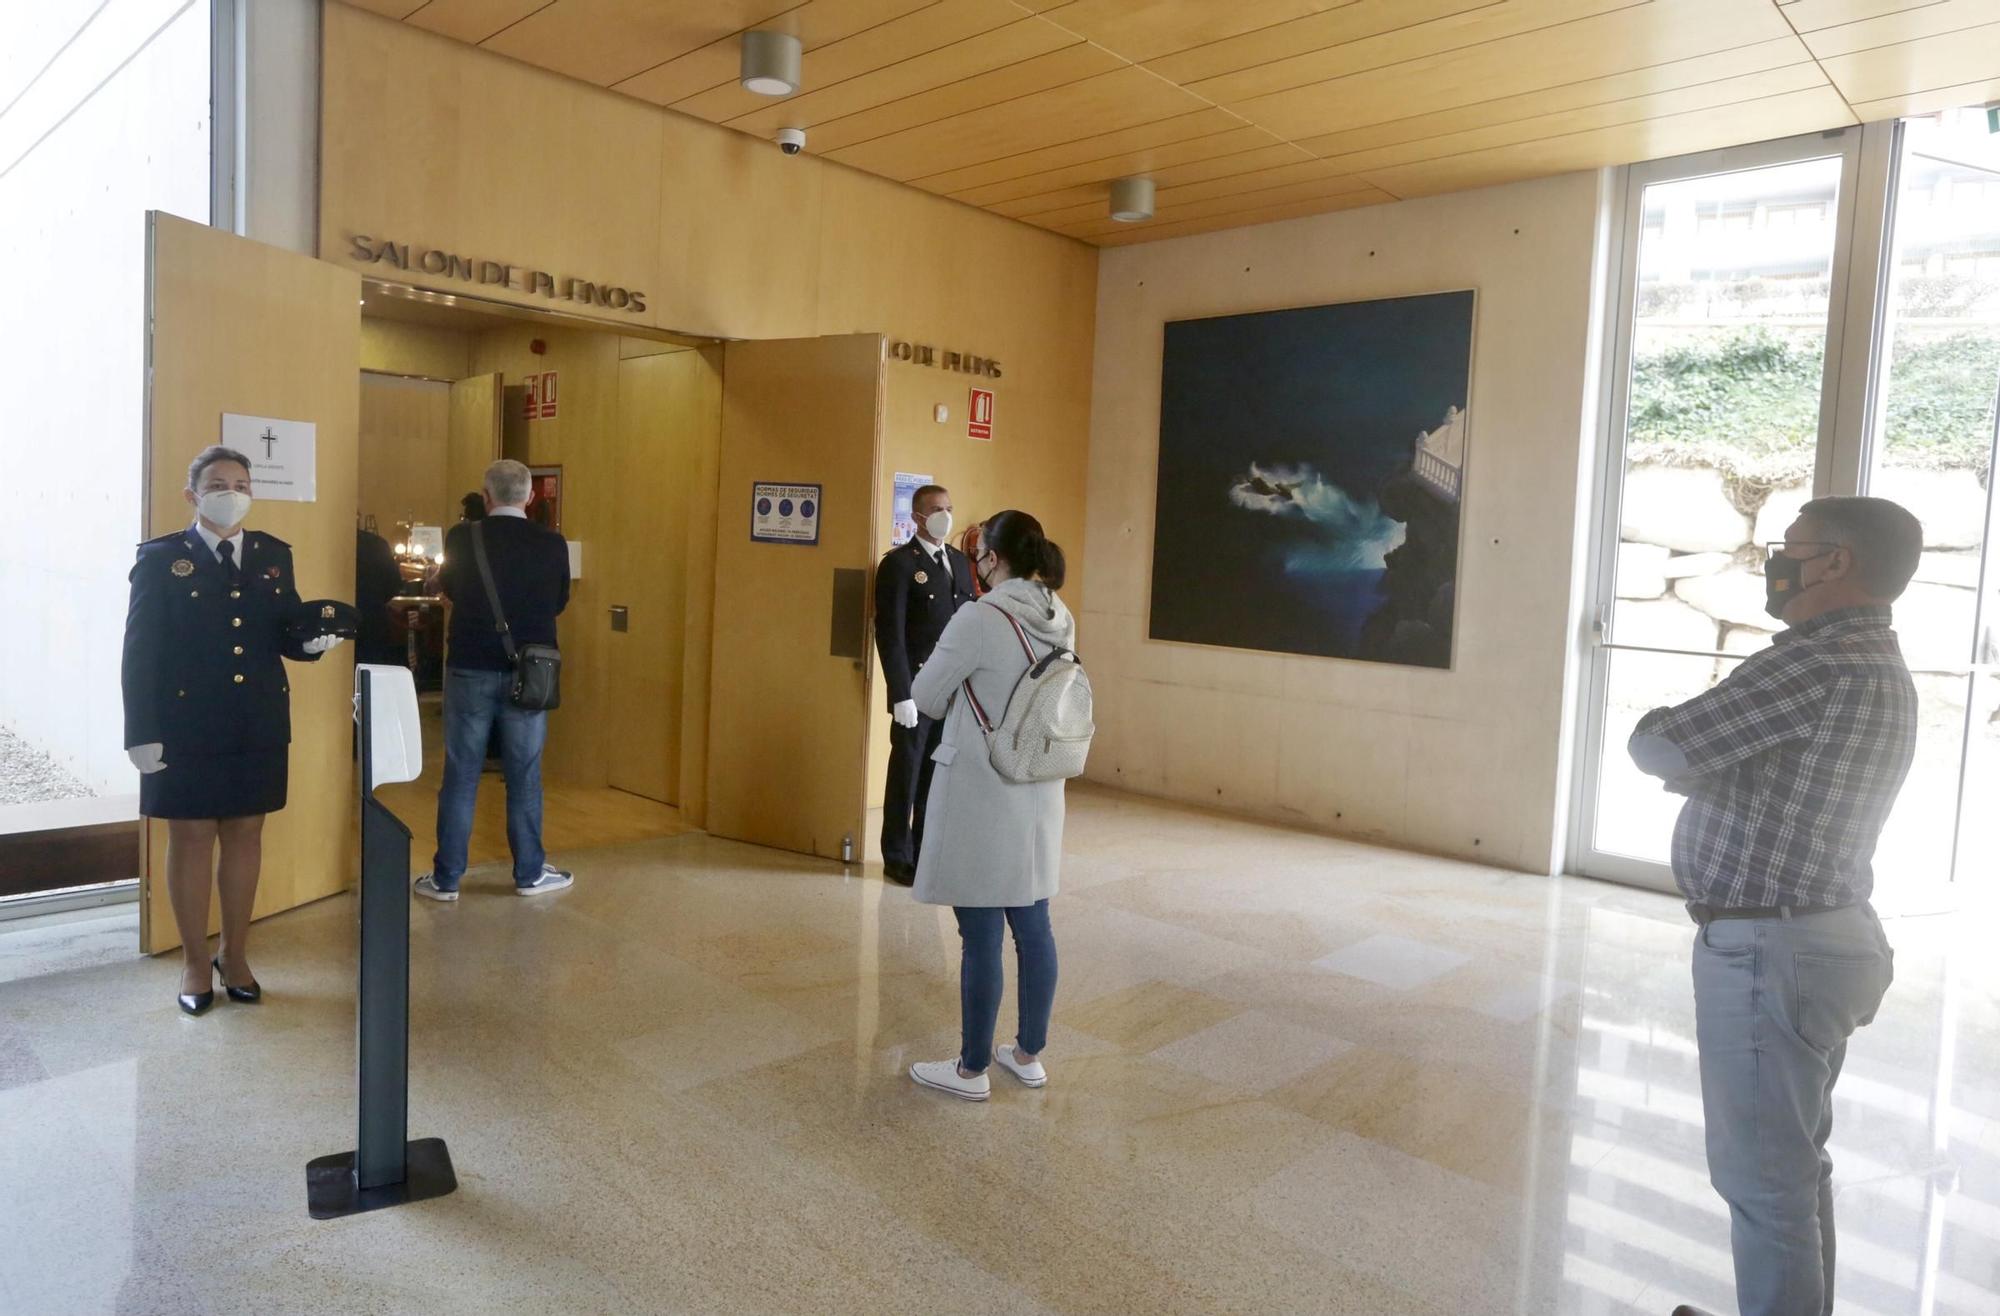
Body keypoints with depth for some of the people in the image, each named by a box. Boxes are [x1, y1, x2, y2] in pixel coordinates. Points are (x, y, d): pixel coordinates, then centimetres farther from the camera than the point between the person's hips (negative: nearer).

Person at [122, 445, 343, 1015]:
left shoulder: (274, 555, 8)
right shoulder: (161, 557, -3)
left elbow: (285, 634, 8)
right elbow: (140, 651, -6)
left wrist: (311, 642, -17)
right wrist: (142, 733, -12)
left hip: (259, 725, 3)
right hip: (186, 726, -3)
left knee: (245, 835, 12)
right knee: (191, 838, 7)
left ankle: (235, 954, 27)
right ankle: (195, 961, 23)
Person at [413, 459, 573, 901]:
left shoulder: (462, 538, -6)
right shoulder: (552, 544, -6)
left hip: (471, 669, 0)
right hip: (528, 673, 0)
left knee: (460, 776, 8)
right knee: (524, 777, 9)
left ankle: (446, 877, 15)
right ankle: (530, 872, 18)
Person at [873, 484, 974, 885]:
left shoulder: (961, 561, 13)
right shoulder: (899, 563, -6)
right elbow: (890, 634, -12)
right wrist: (901, 694, -17)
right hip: (917, 689, -6)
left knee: (938, 775, 12)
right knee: (906, 775, 5)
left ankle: (925, 854, 24)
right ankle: (898, 859, 18)